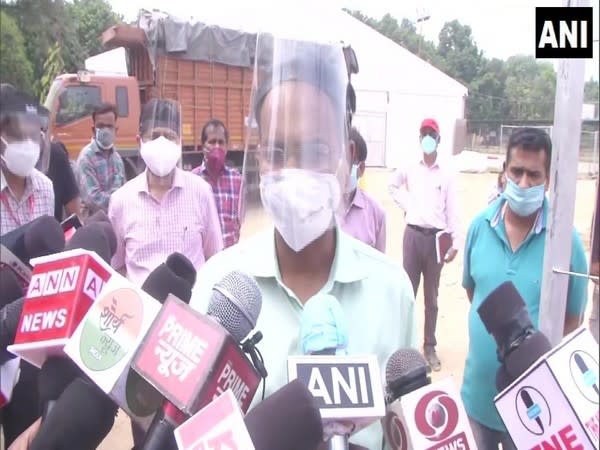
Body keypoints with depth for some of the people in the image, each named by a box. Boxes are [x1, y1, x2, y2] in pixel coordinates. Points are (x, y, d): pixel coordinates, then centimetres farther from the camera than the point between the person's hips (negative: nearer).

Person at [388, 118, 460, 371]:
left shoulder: (447, 173, -2)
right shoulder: (409, 167, 3)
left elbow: (452, 209, -1)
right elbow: (393, 186, 22)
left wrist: (455, 242, -5)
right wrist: (405, 204, 6)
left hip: (436, 237, -1)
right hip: (413, 234, 1)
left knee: (431, 296, 9)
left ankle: (430, 347, 19)